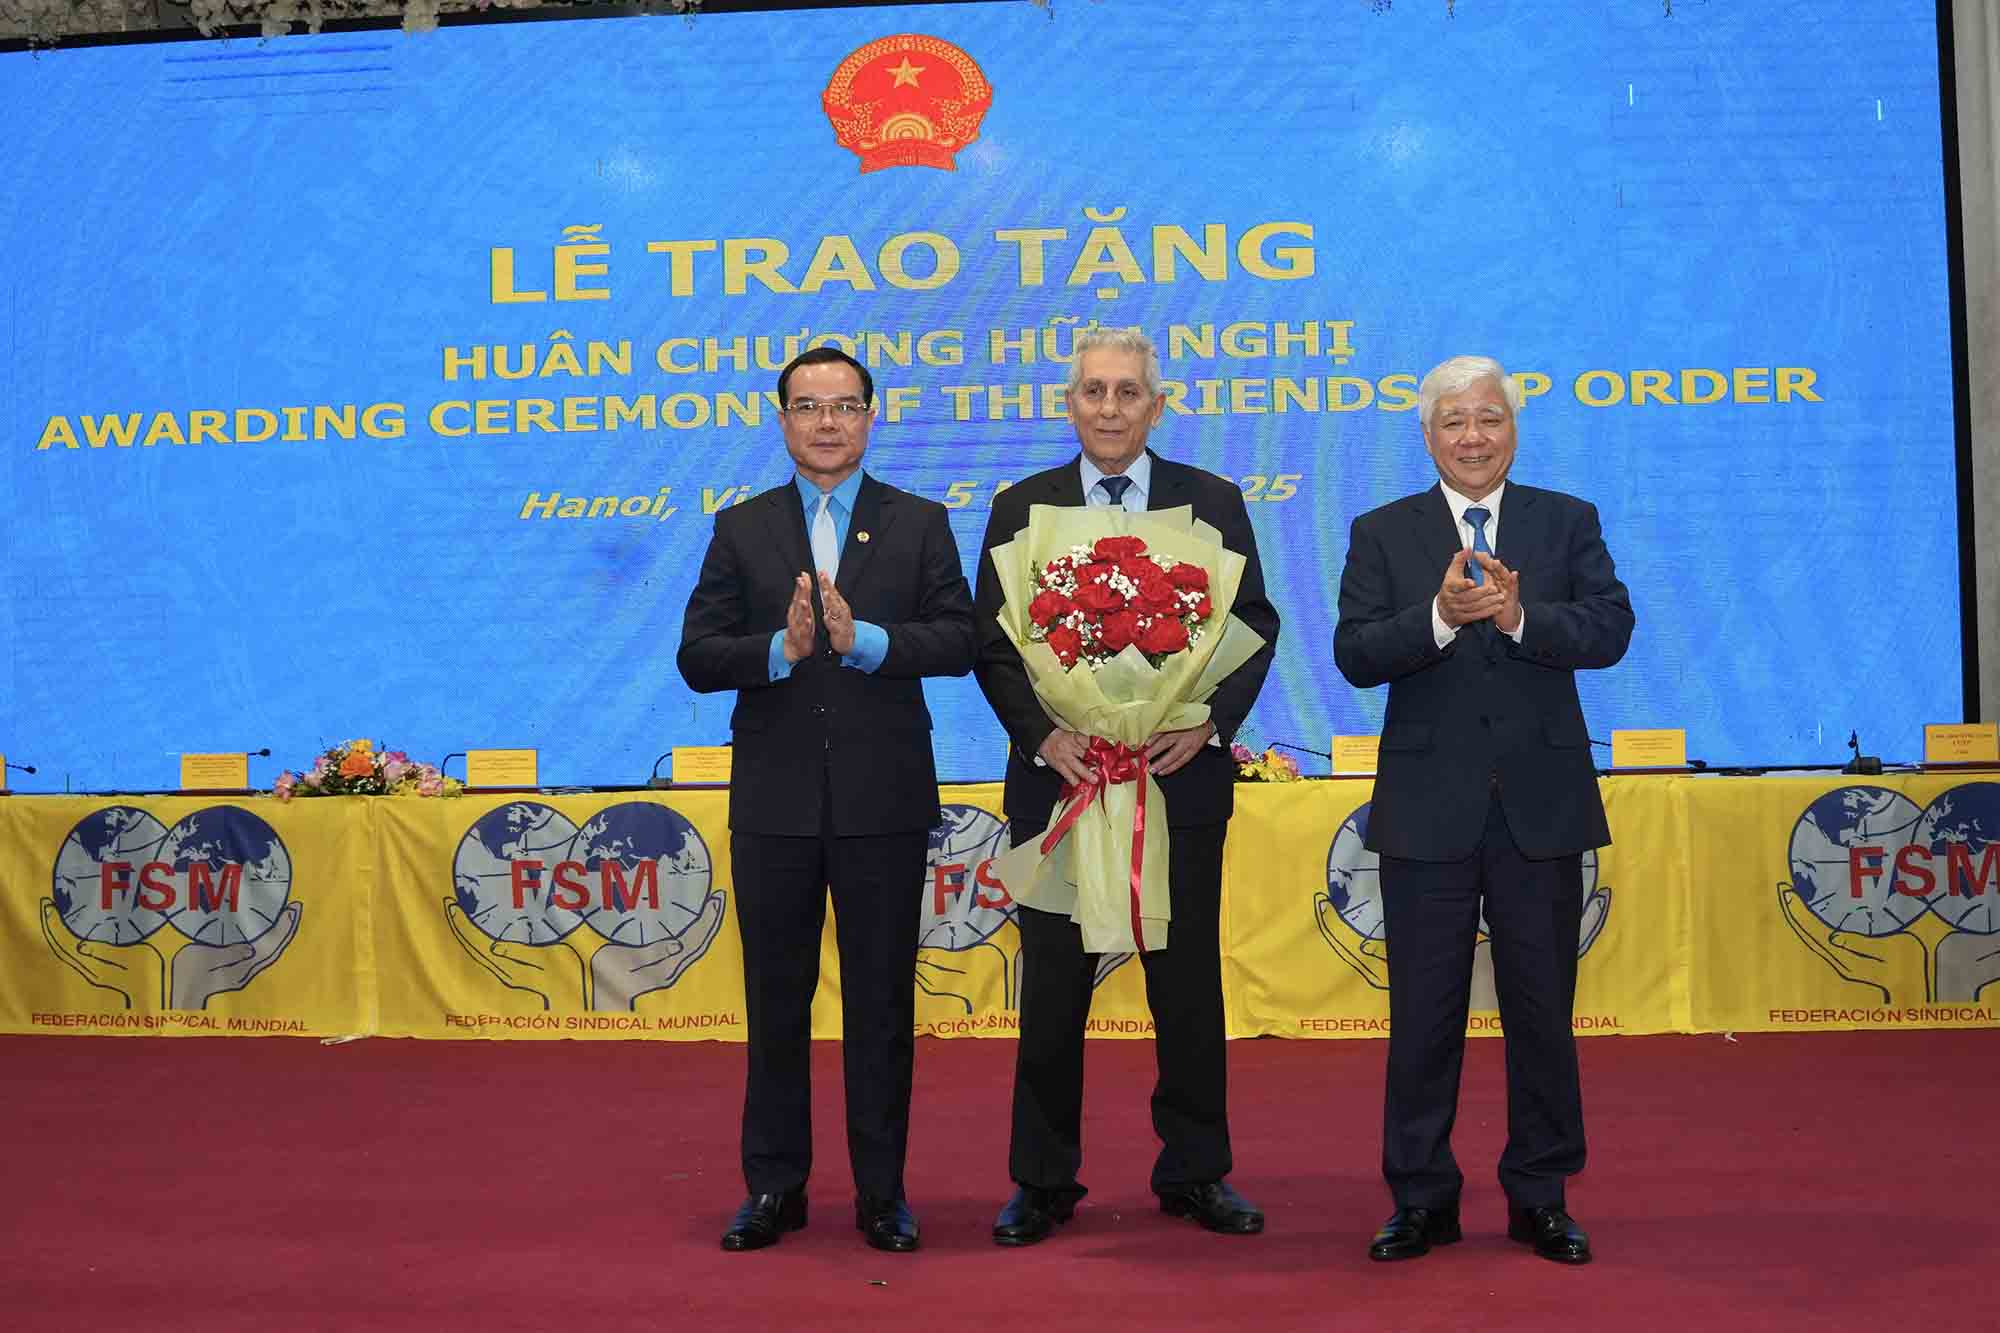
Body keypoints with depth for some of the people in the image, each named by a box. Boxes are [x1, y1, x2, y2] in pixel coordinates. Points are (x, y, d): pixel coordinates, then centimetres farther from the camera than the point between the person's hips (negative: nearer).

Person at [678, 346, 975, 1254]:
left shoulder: (919, 524, 5)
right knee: (776, 999, 10)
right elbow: (698, 657, -1)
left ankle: (882, 1189, 18)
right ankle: (774, 1186, 22)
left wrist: (864, 639, -21)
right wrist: (782, 649, -18)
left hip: (884, 798, -1)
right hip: (774, 802, 1)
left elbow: (959, 638, -6)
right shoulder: (742, 529, 7)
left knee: (882, 999, 6)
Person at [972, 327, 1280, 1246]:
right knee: (1052, 988, 7)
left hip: (1182, 776, 0)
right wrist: (1043, 733, -13)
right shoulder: (1020, 509, 5)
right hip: (1056, 777, 0)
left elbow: (1254, 625, 4)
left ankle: (1194, 1172, 23)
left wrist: (1209, 722, -11)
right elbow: (992, 645, 2)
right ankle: (1043, 1181, 19)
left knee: (1188, 984, 8)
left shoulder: (1213, 503, 5)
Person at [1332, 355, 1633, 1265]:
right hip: (1429, 808, 0)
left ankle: (1540, 1196, 22)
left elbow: (1610, 630, -7)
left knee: (1542, 1009, 8)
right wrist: (1439, 617, -23)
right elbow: (1354, 655, -7)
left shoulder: (1568, 522, 7)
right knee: (1425, 1011, 7)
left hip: (1541, 804, 1)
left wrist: (1517, 616, -23)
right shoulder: (1383, 534, 5)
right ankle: (1422, 1197, 18)